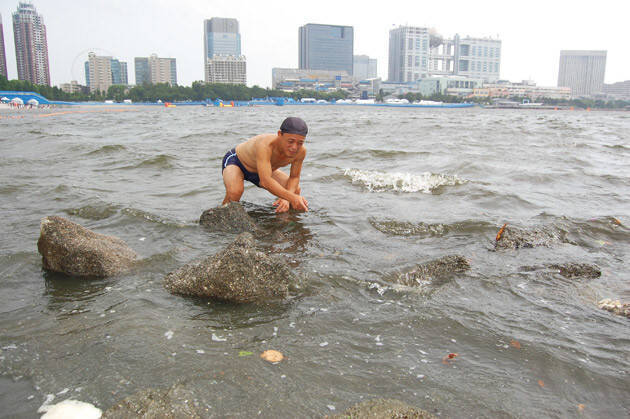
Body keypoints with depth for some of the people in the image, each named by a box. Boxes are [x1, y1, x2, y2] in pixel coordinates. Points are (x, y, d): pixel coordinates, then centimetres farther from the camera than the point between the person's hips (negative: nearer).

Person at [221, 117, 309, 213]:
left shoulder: (301, 151, -26)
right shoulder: (265, 145, -44)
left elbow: (294, 177, -12)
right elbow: (265, 181, -51)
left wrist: (286, 199, -30)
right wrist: (292, 198, -56)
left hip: (259, 170, 6)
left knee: (296, 190, -5)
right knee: (234, 192, -35)